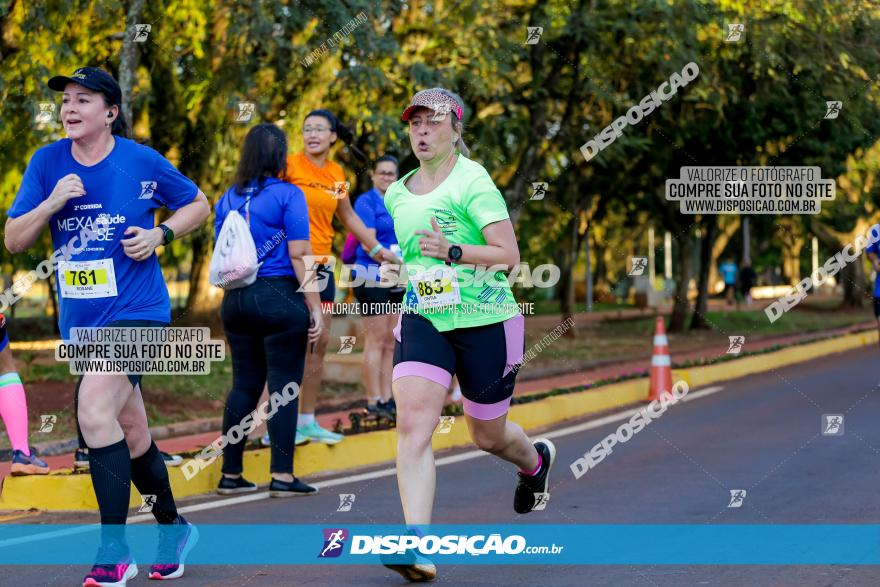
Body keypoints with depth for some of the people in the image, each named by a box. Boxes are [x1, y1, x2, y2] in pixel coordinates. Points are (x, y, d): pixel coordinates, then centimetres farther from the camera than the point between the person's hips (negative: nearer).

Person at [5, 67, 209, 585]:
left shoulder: (142, 161, -6)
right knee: (130, 433, 14)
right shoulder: (47, 163, 2)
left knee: (95, 411, -23)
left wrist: (159, 235, -9)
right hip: (81, 320, 5)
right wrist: (53, 202, -15)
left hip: (136, 311, -5)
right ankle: (173, 528, 35)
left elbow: (198, 204, 8)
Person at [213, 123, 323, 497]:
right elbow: (299, 255, -11)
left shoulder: (226, 200, 10)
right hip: (280, 297, -6)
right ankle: (282, 476, -1)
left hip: (236, 299, 6)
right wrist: (315, 307, -9)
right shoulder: (287, 195, -7)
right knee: (284, 385, -1)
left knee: (245, 385, 12)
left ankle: (230, 474, 13)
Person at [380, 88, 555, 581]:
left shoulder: (474, 181, -11)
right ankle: (418, 544, -25)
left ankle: (535, 460, 49)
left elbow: (509, 254, -18)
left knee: (488, 435, 11)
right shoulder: (397, 194, 10)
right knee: (413, 423, -18)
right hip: (422, 321, 4)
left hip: (485, 322, -4)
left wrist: (454, 252, -28)